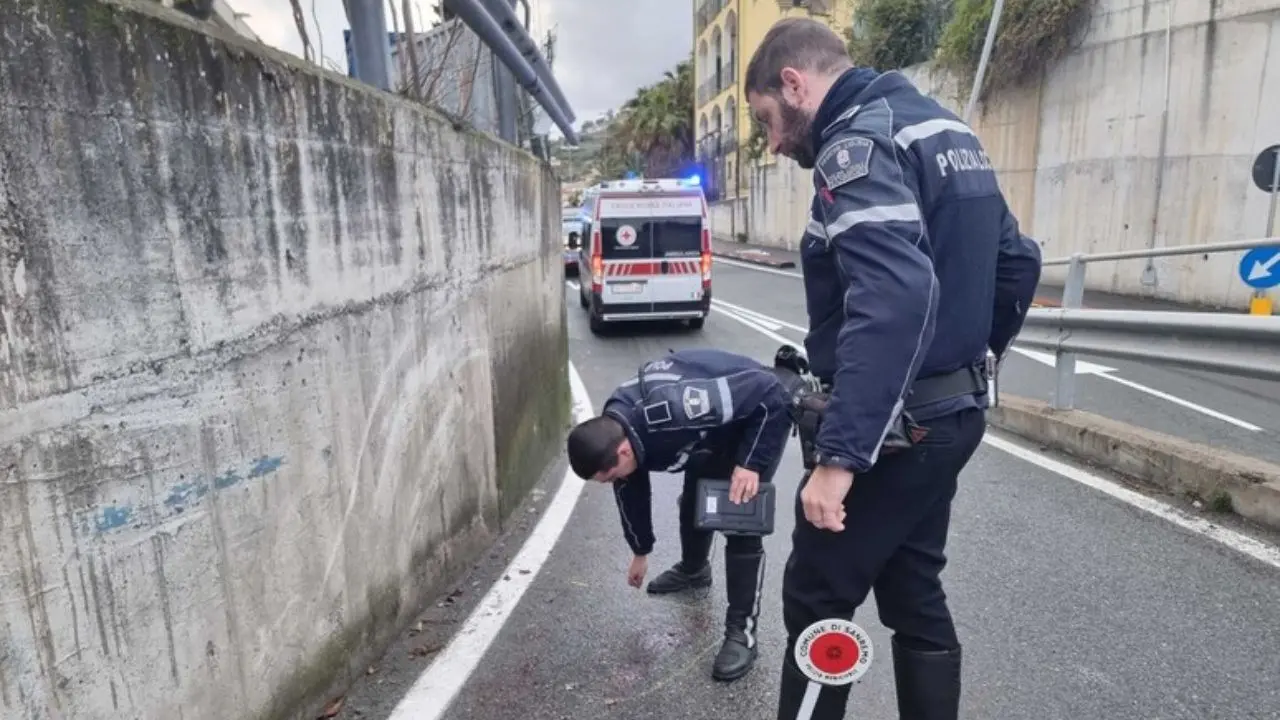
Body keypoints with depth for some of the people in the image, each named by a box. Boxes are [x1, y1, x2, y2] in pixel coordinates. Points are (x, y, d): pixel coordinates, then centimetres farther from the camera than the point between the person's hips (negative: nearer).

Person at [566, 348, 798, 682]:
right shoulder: (612, 432, -15)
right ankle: (693, 570, 48)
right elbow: (631, 491, 5)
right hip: (716, 417, 8)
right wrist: (641, 551, 18)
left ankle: (742, 631, 2)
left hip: (761, 411, -7)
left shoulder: (672, 411, -42)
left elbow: (768, 389, -34)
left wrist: (750, 463, -33)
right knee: (694, 500, 20)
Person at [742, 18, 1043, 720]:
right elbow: (1016, 260, 19)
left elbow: (894, 298, -31)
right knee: (914, 595, 19)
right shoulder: (943, 126, 14)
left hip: (890, 426, -9)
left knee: (816, 605, 4)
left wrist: (838, 452, -32)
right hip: (948, 414, 10)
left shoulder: (858, 141, -16)